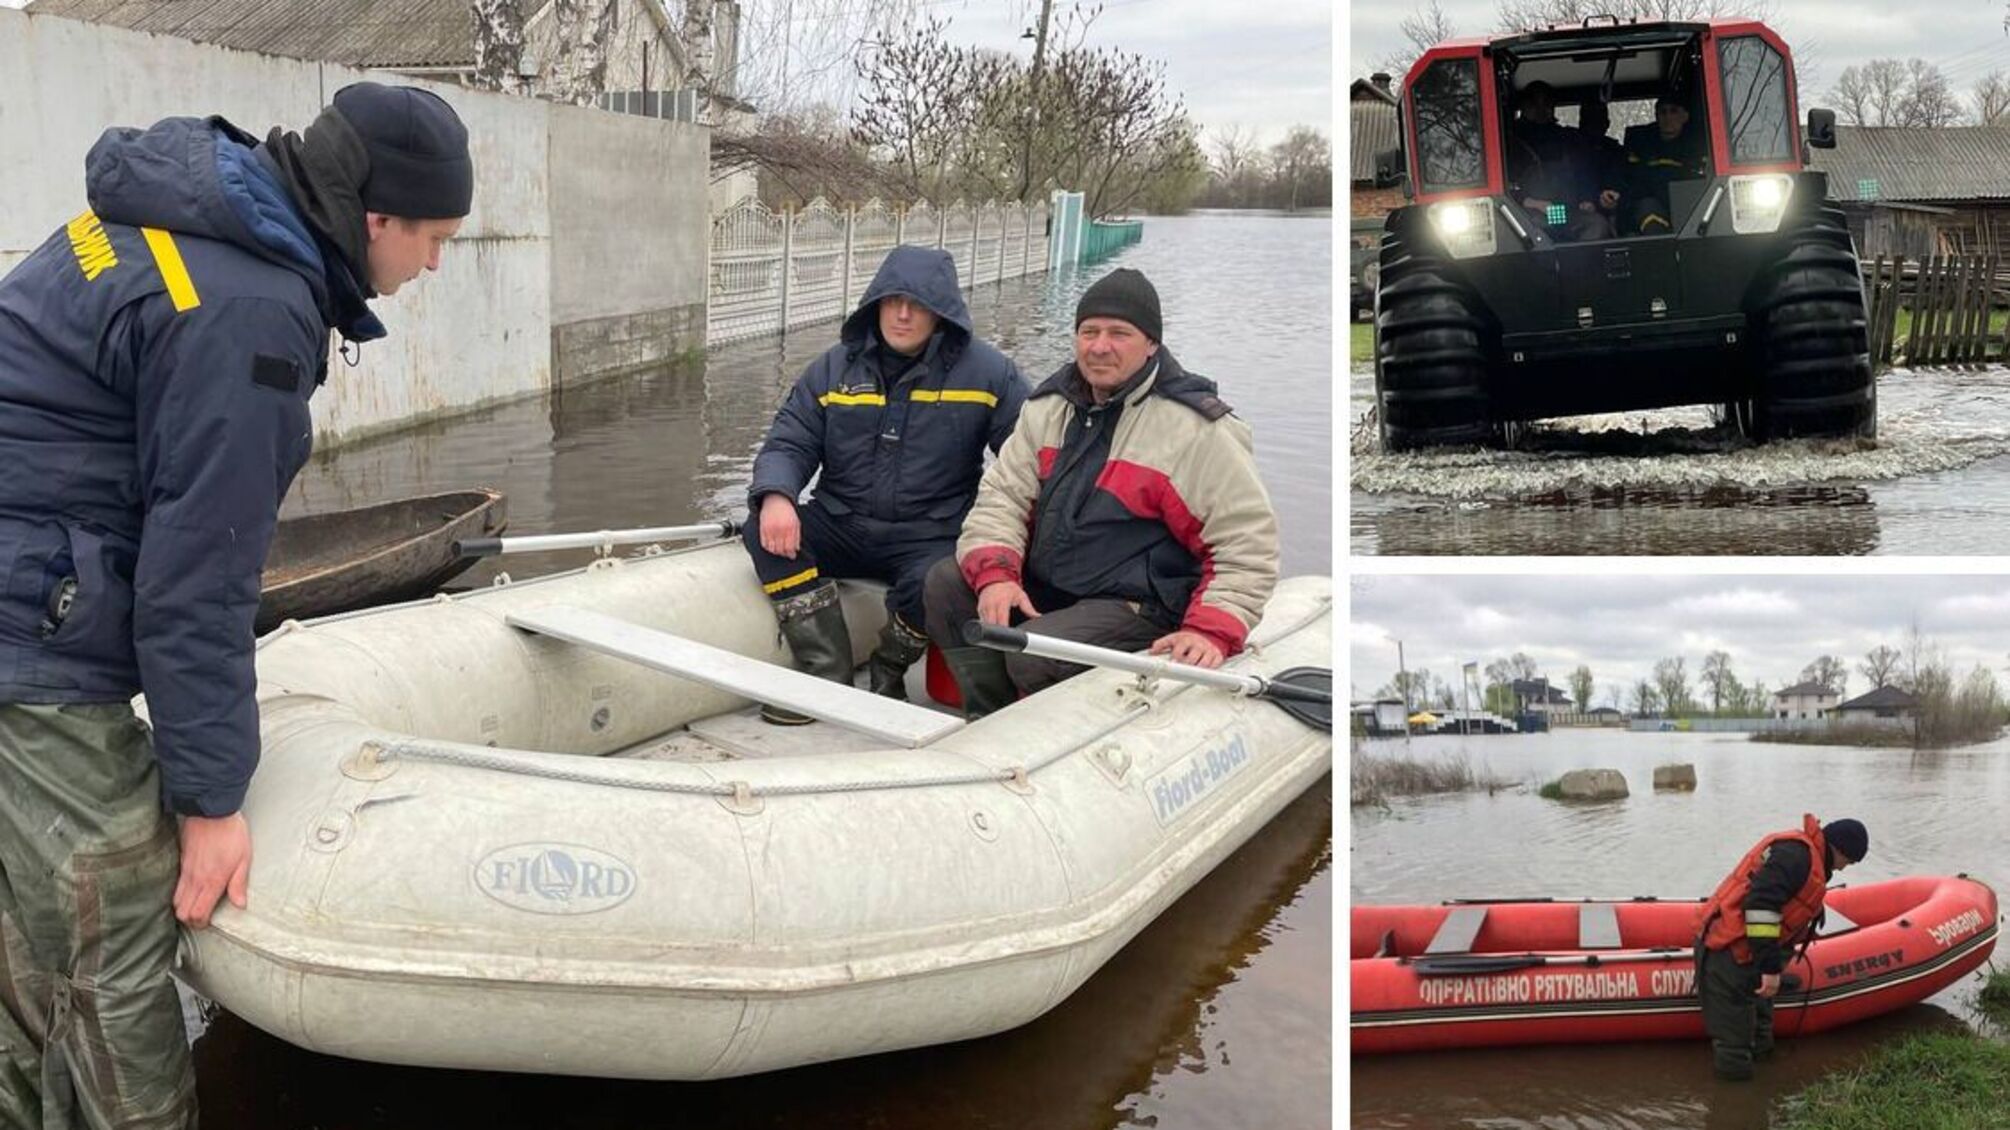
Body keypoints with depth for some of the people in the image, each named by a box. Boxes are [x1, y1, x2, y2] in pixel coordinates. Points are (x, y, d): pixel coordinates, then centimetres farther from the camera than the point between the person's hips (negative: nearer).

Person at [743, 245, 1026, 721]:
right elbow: (788, 445, 4)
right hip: (839, 528, 3)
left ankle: (887, 673, -1)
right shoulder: (834, 369, 7)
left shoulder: (987, 372, -1)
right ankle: (829, 676, -18)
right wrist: (775, 497, -20)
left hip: (930, 539, -3)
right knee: (765, 531, -23)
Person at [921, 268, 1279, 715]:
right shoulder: (1050, 405, 8)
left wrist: (1211, 632, -25)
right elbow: (1002, 494, 5)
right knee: (945, 582, -11)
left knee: (1031, 653, -30)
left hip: (1135, 606, -7)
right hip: (1041, 584, 7)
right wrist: (996, 573, -16)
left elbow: (1248, 542, -12)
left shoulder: (1196, 427, -12)